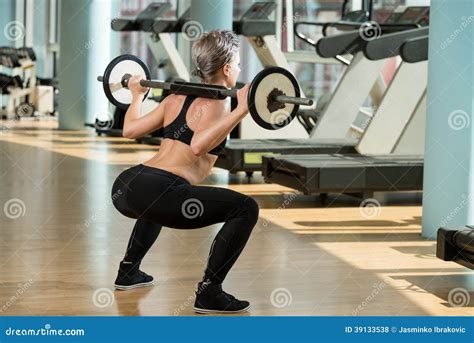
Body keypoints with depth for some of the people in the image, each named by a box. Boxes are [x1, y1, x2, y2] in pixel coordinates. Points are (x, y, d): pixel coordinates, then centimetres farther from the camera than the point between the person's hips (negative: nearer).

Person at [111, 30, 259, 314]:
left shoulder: (178, 98, 21)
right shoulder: (215, 103, -2)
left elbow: (130, 130, 25)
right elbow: (198, 147, -22)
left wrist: (137, 95, 42)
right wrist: (241, 110, -24)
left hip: (124, 188, 9)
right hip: (155, 192, -9)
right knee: (246, 208, -6)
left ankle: (129, 270, 41)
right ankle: (209, 293, -6)